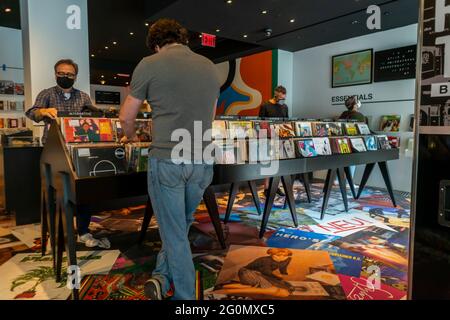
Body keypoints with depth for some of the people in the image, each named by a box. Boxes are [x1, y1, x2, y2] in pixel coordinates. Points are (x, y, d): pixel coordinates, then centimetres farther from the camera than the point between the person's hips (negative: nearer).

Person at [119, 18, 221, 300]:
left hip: (167, 162, -4)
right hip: (202, 163, 4)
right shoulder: (211, 68, 10)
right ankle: (162, 278, 24)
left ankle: (185, 296, 22)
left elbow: (126, 118, 5)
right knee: (182, 225, 23)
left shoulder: (150, 65, -3)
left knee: (174, 233, 10)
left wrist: (131, 136, 27)